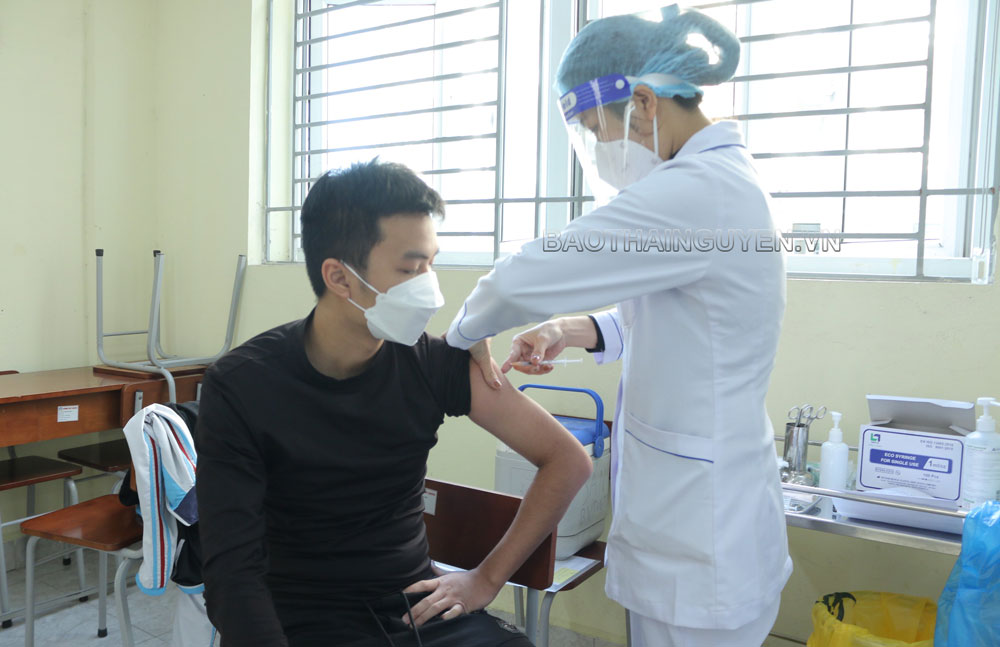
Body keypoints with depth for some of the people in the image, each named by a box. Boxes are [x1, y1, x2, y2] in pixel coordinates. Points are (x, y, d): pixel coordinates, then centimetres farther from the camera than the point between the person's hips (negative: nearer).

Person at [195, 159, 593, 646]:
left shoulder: (433, 363, -7)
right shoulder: (240, 386, -12)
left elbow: (568, 460, 0)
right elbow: (233, 571, -16)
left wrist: (487, 579, -2)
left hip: (418, 607, 2)